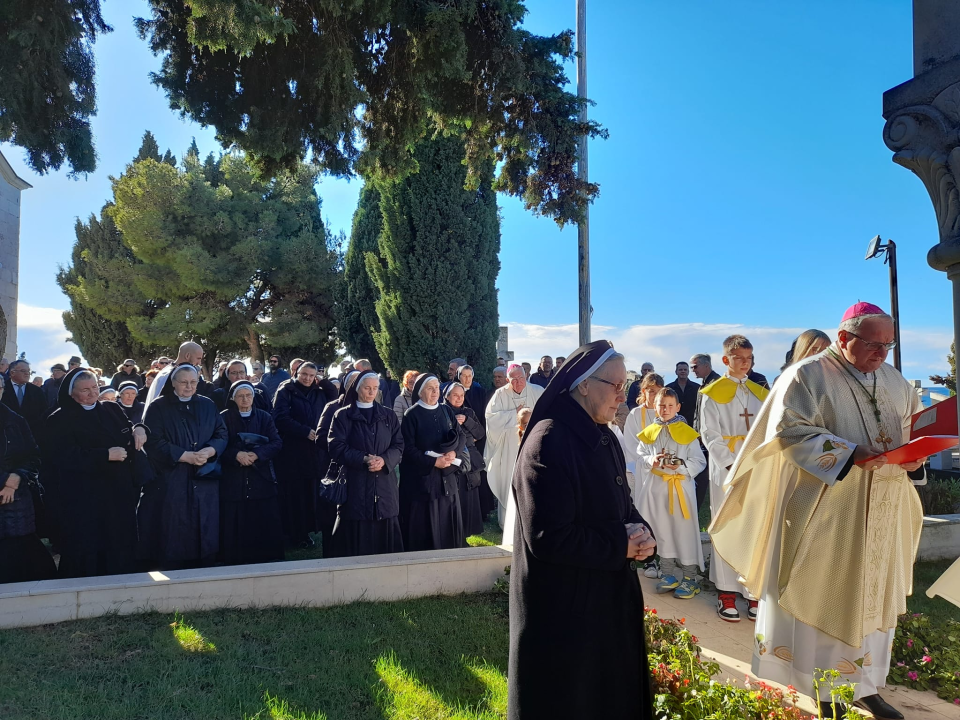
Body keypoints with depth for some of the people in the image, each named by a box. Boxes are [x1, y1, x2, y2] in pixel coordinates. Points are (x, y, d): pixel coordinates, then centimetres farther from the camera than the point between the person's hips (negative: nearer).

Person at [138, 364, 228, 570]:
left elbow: (222, 435, 6)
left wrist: (209, 451, -15)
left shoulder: (208, 405, 10)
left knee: (202, 532, 5)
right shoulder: (158, 407, 0)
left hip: (204, 481, 3)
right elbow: (154, 442, -9)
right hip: (170, 482, -3)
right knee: (173, 535, -1)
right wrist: (186, 456, -17)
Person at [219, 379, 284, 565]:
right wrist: (237, 454, -21)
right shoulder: (224, 418, 5)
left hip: (261, 479, 1)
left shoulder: (264, 417, 9)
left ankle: (268, 560, 11)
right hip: (233, 481, -1)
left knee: (266, 524, 0)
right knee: (236, 526, -1)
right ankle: (237, 562, 11)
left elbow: (276, 442, 0)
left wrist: (256, 454, -16)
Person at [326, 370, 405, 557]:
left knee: (384, 535, 4)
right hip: (355, 485, -3)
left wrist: (384, 460, -14)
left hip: (384, 485, 3)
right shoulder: (343, 415, 3)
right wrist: (364, 459, -18)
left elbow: (398, 446, 6)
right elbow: (336, 447, -6)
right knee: (355, 537, -1)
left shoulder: (388, 415, 13)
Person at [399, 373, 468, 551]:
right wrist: (433, 462, -17)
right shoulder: (411, 415, -6)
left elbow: (461, 436, 5)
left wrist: (453, 452, -16)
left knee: (448, 522, 8)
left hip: (447, 476, 5)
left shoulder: (446, 411, 9)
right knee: (424, 525, -1)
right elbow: (408, 448, -11)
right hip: (422, 477, -5)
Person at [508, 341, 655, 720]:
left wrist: (640, 532, -9)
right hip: (562, 605, -9)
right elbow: (549, 538, -27)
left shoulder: (605, 437, 6)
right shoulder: (549, 442, -23)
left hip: (609, 594, 9)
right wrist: (622, 545, -17)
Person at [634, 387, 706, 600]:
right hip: (656, 488, 4)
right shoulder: (649, 433, 6)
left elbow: (699, 461, -5)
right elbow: (640, 457, 8)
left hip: (681, 488, -4)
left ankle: (691, 577, 11)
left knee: (684, 532, -1)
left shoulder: (687, 433, -4)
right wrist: (650, 461, -12)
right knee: (661, 531, 11)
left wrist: (681, 466, -21)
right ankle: (668, 574, 24)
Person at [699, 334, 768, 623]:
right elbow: (710, 436, -5)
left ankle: (754, 593, 9)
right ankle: (726, 593, 9)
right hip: (725, 469, -3)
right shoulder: (712, 393, 0)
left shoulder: (760, 393, 13)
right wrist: (732, 466, -13)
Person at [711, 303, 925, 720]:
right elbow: (791, 431, -16)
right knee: (827, 599, 1)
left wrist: (915, 456, -6)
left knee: (874, 596, 13)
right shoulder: (809, 376, -10)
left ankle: (865, 685, 27)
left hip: (881, 514, 7)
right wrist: (850, 455, -24)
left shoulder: (895, 382, 12)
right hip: (826, 515, -6)